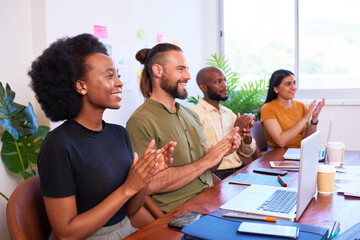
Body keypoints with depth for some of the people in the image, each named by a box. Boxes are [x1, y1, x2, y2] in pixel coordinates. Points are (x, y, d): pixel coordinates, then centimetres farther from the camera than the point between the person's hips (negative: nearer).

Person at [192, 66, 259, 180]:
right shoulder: (196, 114, -8)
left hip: (240, 169, 7)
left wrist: (247, 137, -6)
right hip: (218, 174, -7)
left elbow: (247, 152, 16)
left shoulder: (229, 113, 16)